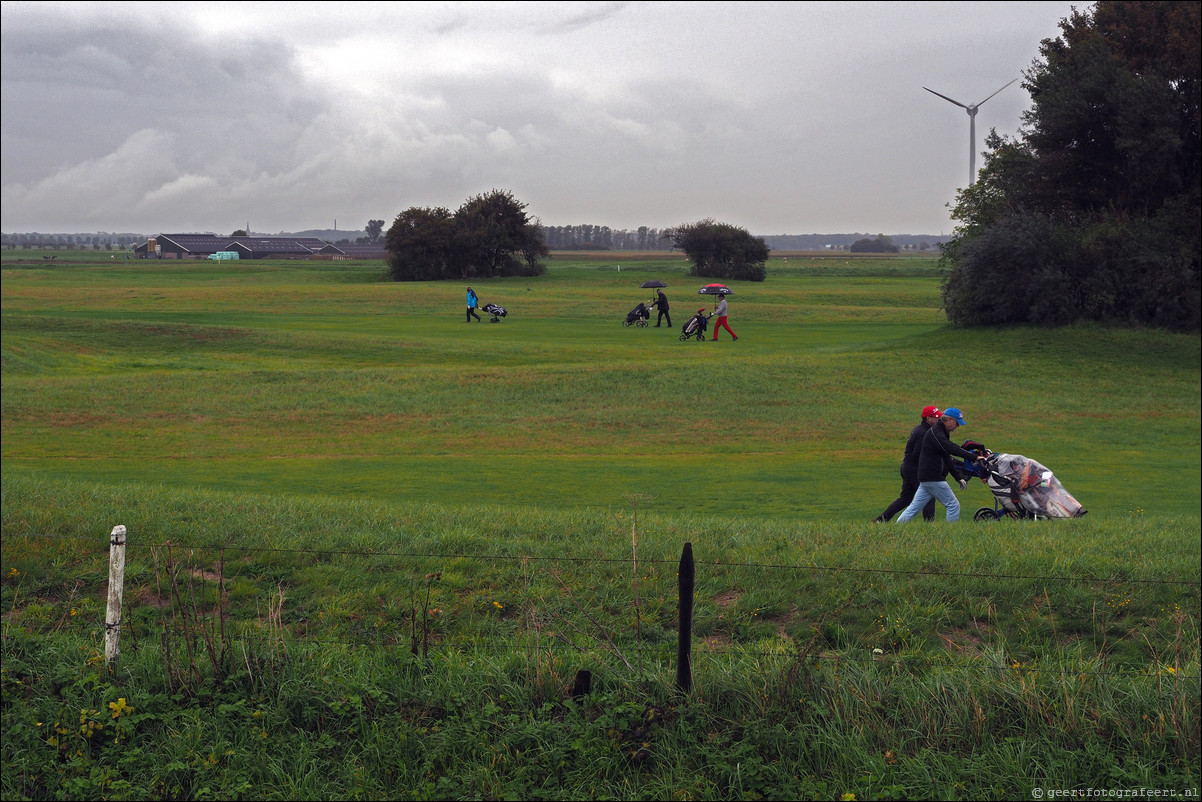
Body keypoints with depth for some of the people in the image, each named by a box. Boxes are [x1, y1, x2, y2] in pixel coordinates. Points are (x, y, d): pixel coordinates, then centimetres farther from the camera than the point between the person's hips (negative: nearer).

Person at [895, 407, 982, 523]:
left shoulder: (941, 433, 19)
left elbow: (947, 458, 23)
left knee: (914, 507, 9)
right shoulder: (935, 433, -15)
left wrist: (959, 476, 18)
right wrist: (974, 457, -31)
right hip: (933, 478, -10)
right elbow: (952, 449, -28)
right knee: (953, 506, -3)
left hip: (926, 478, 10)